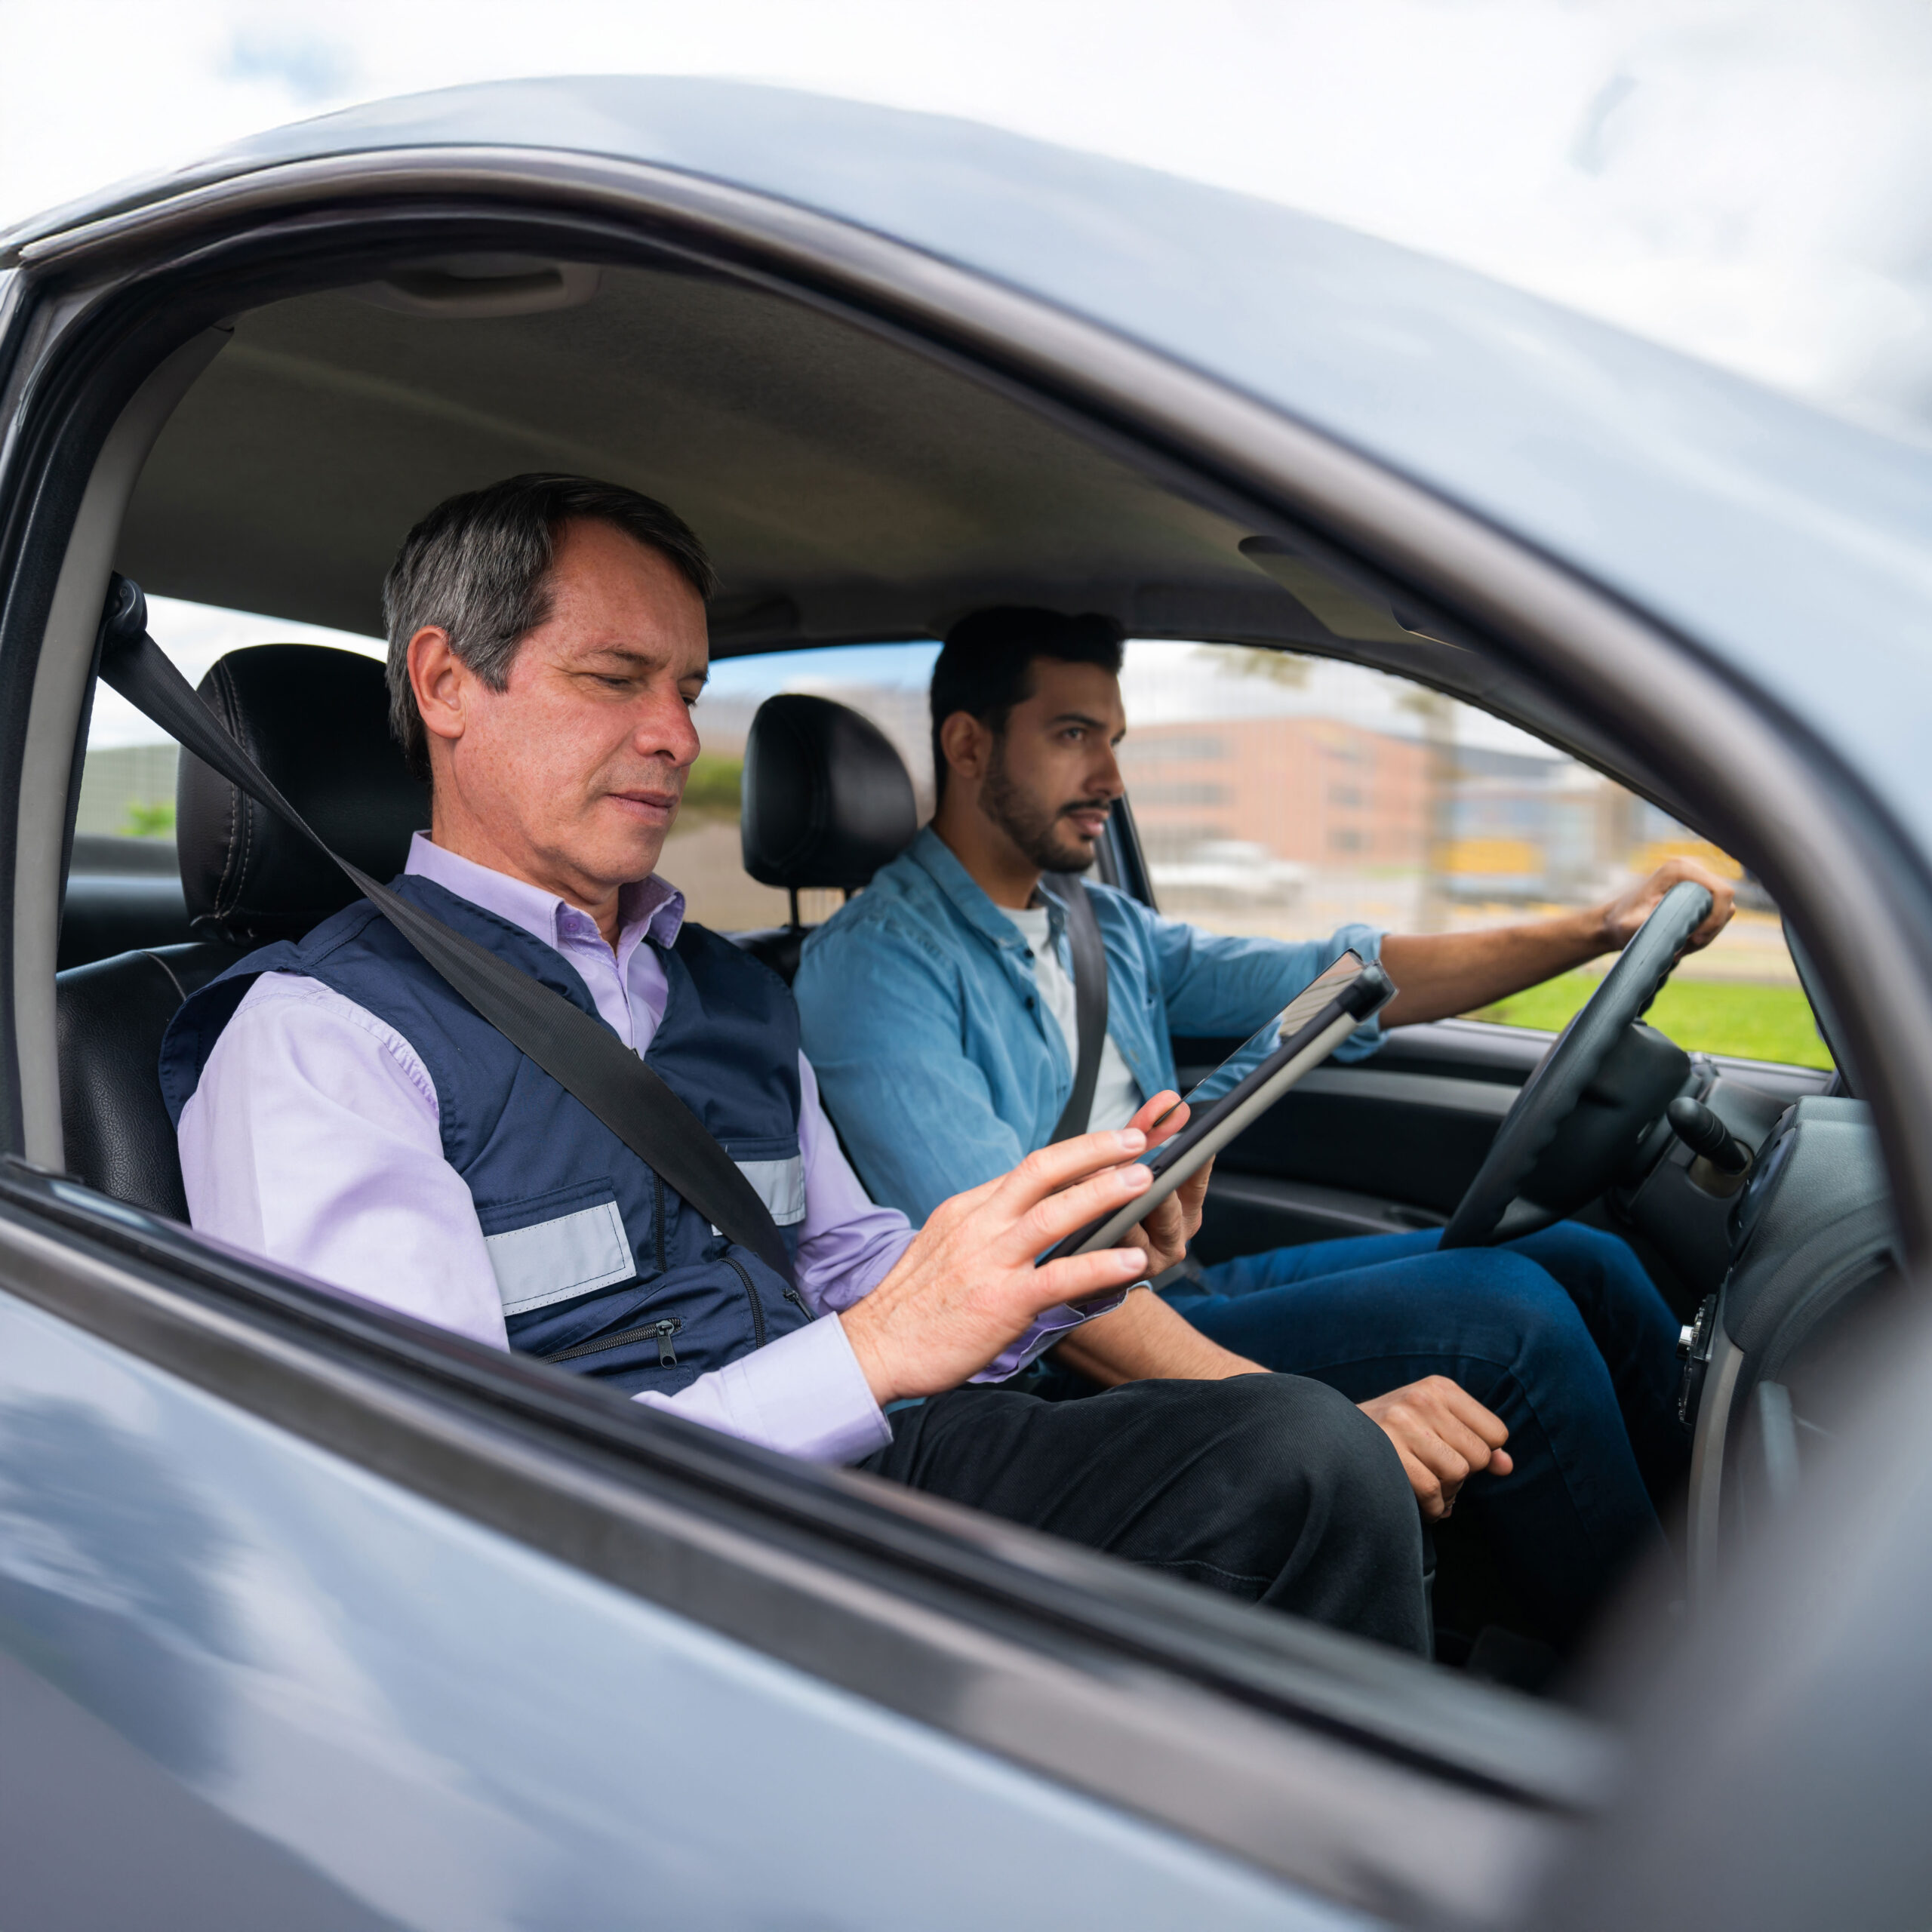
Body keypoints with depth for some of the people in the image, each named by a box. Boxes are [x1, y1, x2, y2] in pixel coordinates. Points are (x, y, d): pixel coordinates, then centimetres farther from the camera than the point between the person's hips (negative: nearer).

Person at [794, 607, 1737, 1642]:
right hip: (1076, 1360, -8)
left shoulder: (1105, 928, 13)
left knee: (1579, 1262, -1)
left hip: (1183, 1290, 8)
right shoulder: (875, 963, -15)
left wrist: (1597, 927, 0)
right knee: (1507, 1319, -18)